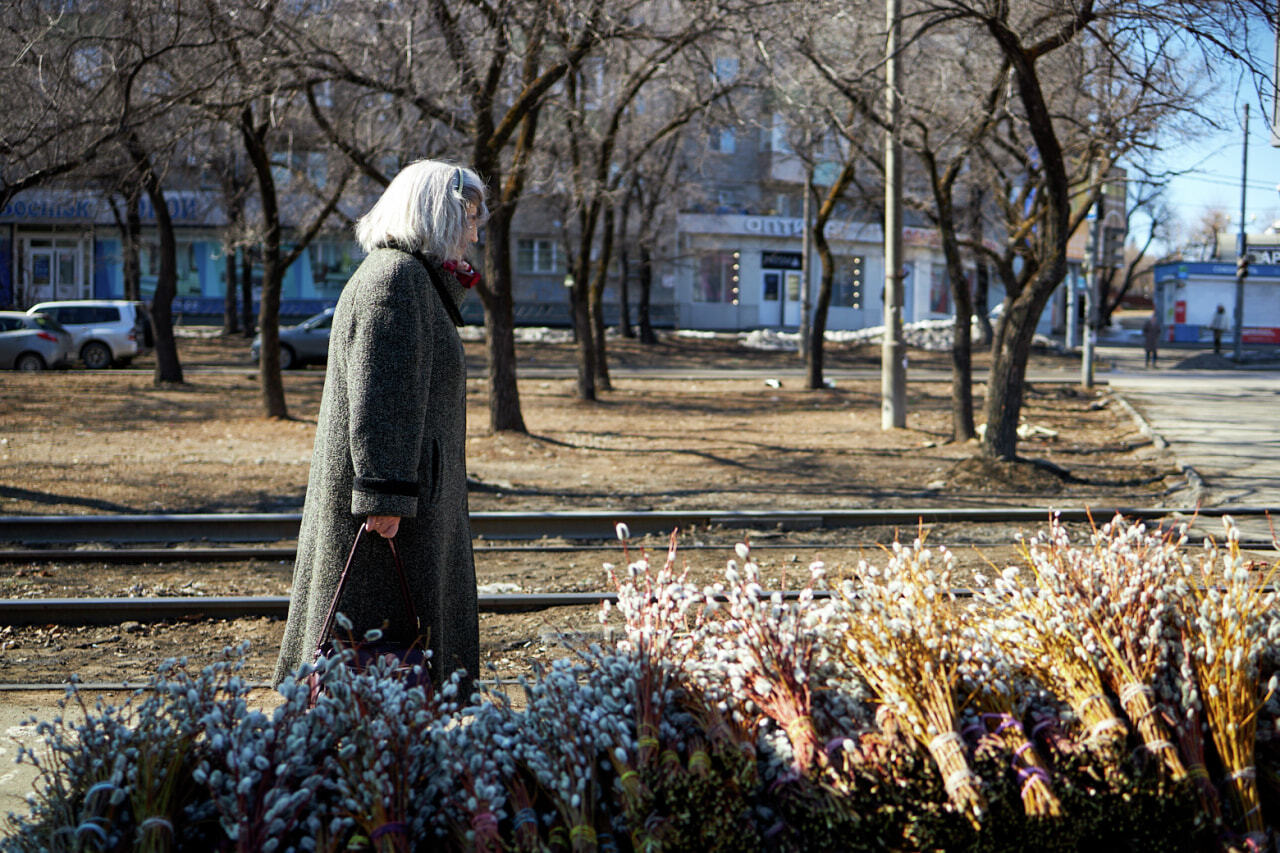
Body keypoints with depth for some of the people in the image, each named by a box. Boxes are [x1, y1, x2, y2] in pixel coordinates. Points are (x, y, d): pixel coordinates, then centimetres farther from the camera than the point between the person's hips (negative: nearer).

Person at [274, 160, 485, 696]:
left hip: (403, 490, 11)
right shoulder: (396, 279, -16)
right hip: (394, 492, -11)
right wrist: (385, 495, -25)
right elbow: (378, 396, -23)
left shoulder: (415, 279, 17)